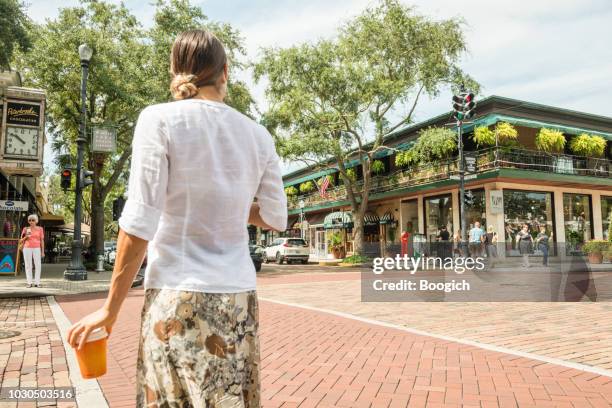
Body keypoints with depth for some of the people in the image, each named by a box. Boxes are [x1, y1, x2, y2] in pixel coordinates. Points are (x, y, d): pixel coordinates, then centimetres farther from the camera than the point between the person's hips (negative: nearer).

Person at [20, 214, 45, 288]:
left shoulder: (40, 229, 5)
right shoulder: (25, 229, 6)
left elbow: (42, 240, 7)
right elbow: (21, 241, 10)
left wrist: (43, 251, 3)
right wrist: (26, 237, -11)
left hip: (37, 249, 0)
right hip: (27, 248, 1)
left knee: (38, 265, -7)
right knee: (28, 266, 0)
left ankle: (37, 282, -2)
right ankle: (29, 283, 3)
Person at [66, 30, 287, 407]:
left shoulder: (160, 119, -6)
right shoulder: (258, 135, 6)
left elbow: (139, 224, -10)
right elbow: (276, 218, 11)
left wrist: (111, 308, -1)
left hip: (179, 297, -3)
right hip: (239, 298, 4)